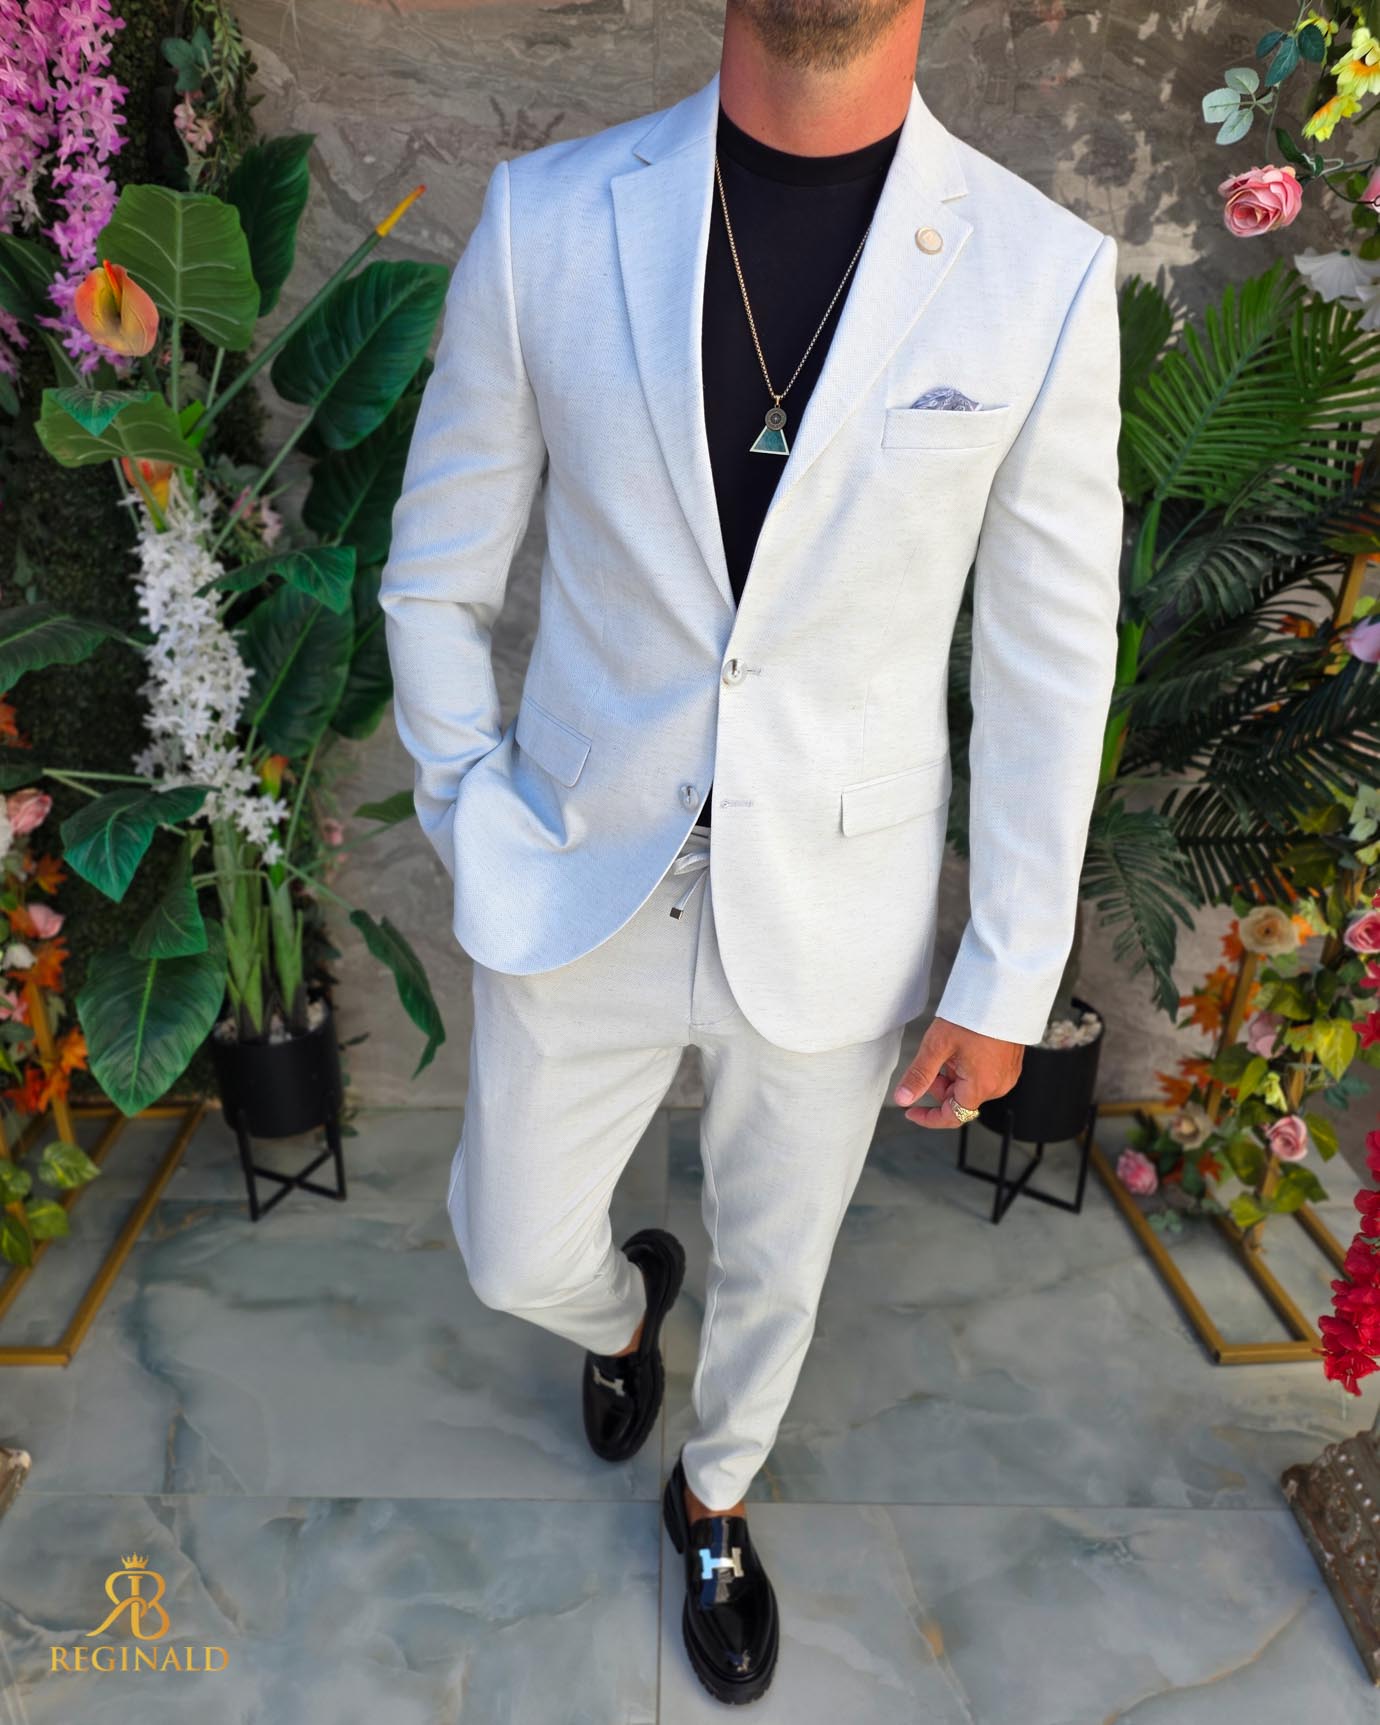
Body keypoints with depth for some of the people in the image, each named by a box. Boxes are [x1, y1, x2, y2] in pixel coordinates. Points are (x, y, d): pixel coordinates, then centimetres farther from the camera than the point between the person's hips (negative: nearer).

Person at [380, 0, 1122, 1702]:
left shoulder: (1041, 277, -10)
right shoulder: (546, 221, -9)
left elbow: (1048, 664, -4)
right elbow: (438, 574, 1)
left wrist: (1007, 982, -1)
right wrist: (473, 836, 3)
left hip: (836, 916, 0)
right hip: (585, 890, 1)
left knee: (772, 1267, 21)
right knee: (516, 1254, 18)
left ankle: (713, 1498, 58)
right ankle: (620, 1309, 59)